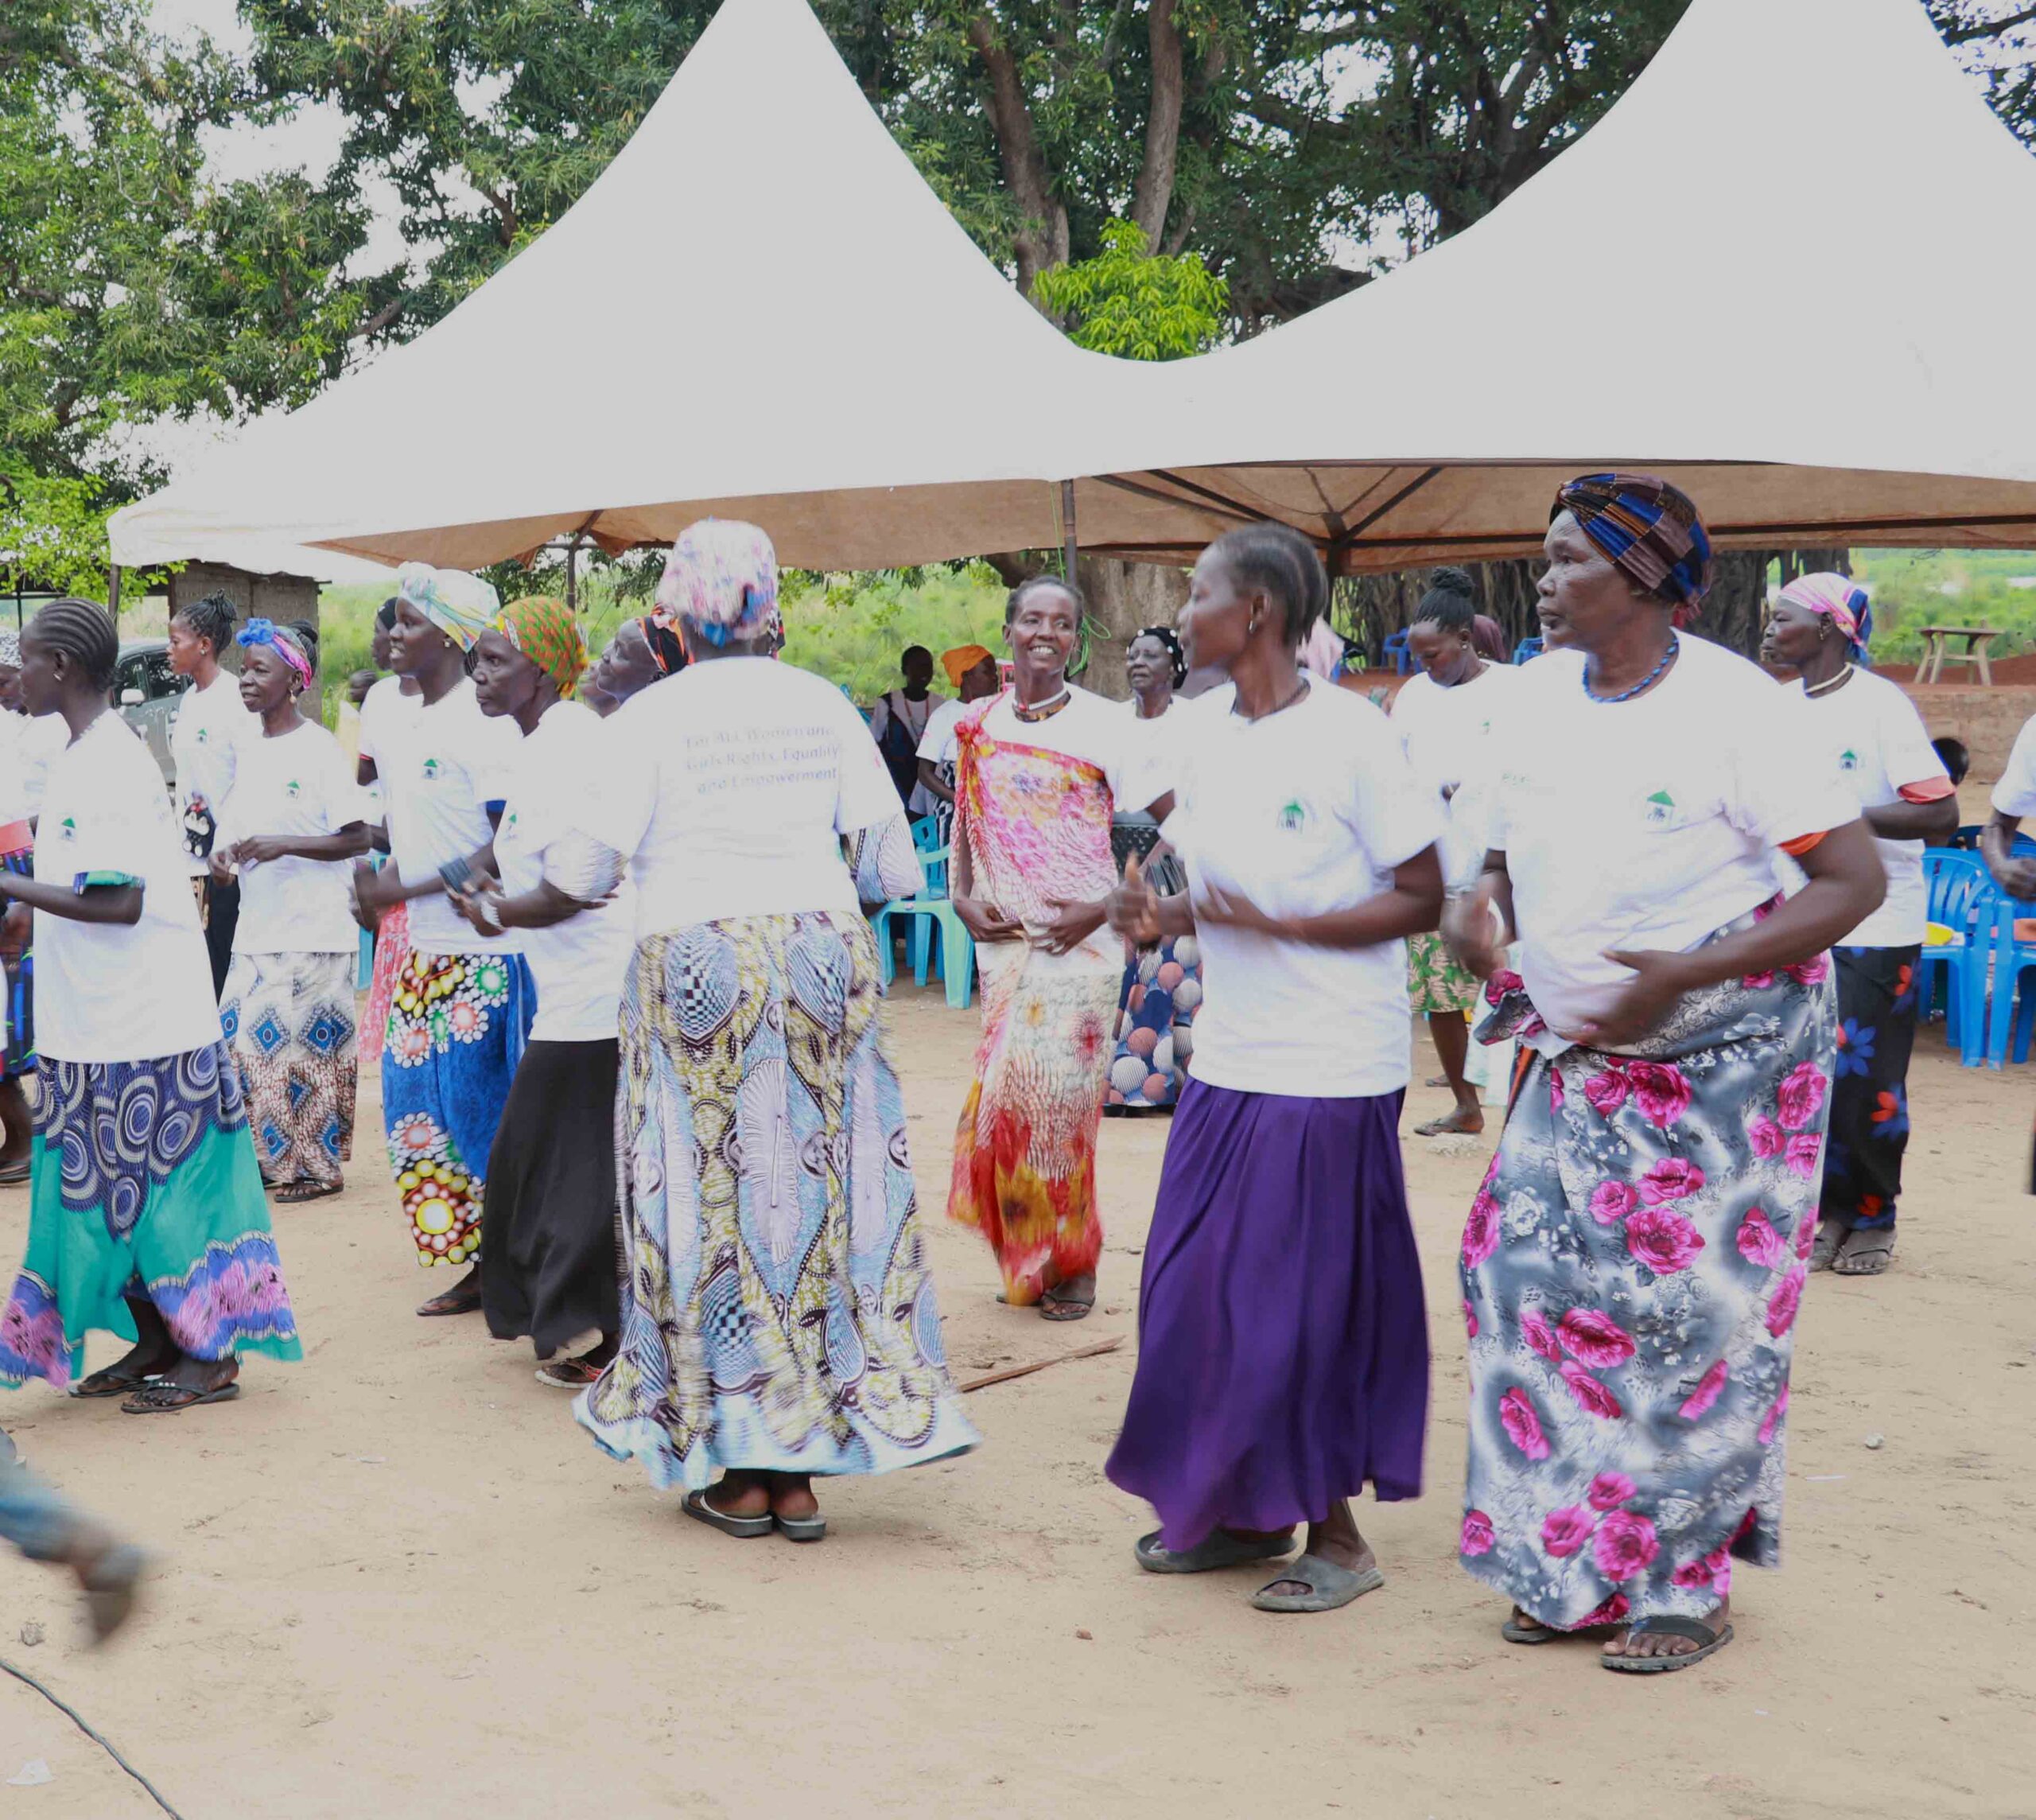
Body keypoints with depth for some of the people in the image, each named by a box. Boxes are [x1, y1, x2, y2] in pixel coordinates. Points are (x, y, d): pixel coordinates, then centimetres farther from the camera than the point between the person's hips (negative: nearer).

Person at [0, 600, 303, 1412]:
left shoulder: (108, 765, -19)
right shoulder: (81, 757, 11)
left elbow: (119, 903, -24)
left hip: (140, 1023, -9)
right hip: (96, 1020, 9)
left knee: (155, 1183, 0)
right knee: (114, 1186, 14)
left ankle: (211, 1355, 10)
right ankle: (153, 1344, 24)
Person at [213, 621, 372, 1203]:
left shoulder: (319, 750, -9)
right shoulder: (251, 754, 13)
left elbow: (358, 838, -12)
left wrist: (284, 844, -20)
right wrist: (225, 855, 0)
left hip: (313, 933, -7)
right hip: (257, 931, 7)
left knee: (304, 1048, -4)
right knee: (243, 1043, 5)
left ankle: (318, 1166, 8)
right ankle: (277, 1159, 16)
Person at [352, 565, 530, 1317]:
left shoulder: (483, 724, -14)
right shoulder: (395, 720, 10)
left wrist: (405, 888, -18)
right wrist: (377, 884, 2)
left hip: (486, 951, -8)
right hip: (424, 948, 8)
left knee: (483, 1111, -4)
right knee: (418, 1101, 9)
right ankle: (479, 1267, 19)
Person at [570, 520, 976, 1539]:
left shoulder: (649, 717, -4)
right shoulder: (823, 705, 6)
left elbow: (595, 868, -3)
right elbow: (892, 866, 5)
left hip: (695, 967, -3)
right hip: (823, 955, 3)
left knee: (712, 1197, 5)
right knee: (822, 1187, 8)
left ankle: (739, 1472, 9)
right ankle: (802, 1470, 12)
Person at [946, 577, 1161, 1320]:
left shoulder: (1107, 726, -2)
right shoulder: (978, 727, 9)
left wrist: (1104, 908, -14)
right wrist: (963, 897, 5)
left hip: (1079, 942, -3)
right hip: (1002, 941, 4)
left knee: (1056, 1092, -9)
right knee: (1007, 1091, 2)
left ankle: (1068, 1262, 5)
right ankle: (1024, 1258, 16)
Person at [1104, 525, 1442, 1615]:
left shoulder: (1349, 736, -13)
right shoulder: (1206, 733, 7)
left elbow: (1422, 900, -11)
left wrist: (1279, 925, -21)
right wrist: (1163, 916, -5)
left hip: (1330, 1071, -7)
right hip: (1229, 1059, 7)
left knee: (1308, 1308, -1)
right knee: (1199, 1290, 10)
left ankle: (1335, 1533, 14)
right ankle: (1244, 1511, 26)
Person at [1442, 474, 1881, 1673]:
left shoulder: (1729, 703, -18)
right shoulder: (1535, 696, 0)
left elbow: (1857, 880, -18)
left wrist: (1684, 975, -25)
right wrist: (1481, 906, -5)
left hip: (1724, 1057, -6)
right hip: (1582, 1060, 6)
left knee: (1692, 1309, -2)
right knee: (1542, 1280, 1)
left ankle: (1690, 1585, 13)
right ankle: (1583, 1567, 15)